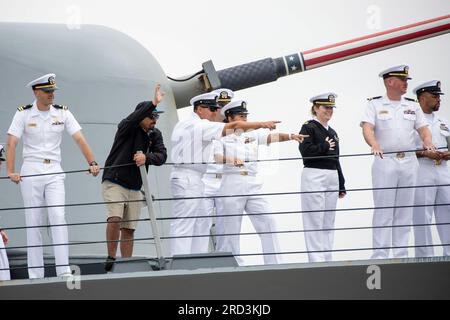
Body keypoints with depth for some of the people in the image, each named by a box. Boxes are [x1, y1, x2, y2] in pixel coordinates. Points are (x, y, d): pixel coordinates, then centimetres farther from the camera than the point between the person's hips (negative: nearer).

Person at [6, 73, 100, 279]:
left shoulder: (62, 113, 5)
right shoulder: (24, 113, -1)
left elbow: (79, 139, -2)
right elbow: (11, 143, -8)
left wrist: (92, 163, -16)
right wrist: (10, 171, -21)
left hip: (54, 172, 1)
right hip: (31, 172, -1)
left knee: (58, 216, -13)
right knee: (33, 222, 0)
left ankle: (64, 270, -14)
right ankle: (35, 275, 3)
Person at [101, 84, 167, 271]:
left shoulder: (155, 135, 6)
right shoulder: (126, 128, -9)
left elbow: (162, 156, -9)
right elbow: (134, 118, -32)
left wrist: (146, 158, -30)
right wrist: (154, 103, -43)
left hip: (135, 188, 6)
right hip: (114, 183, -5)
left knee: (129, 229, 4)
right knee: (115, 218, -24)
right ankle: (111, 259, -15)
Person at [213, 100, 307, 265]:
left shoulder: (252, 134, 14)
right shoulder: (222, 137, 1)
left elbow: (272, 137, 0)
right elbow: (216, 157, -14)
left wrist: (290, 136, -18)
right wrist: (231, 160, -34)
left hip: (253, 183, 5)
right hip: (231, 183, -4)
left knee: (267, 221, -2)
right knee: (229, 227, -1)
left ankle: (273, 264, 0)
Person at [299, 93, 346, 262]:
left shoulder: (332, 133, 19)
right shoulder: (308, 127, -3)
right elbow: (306, 150, -18)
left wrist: (341, 185, 17)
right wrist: (325, 146, -6)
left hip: (332, 178, 8)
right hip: (314, 176, -8)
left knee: (329, 222, 8)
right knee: (315, 221, -8)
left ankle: (327, 259, 11)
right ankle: (317, 261, -10)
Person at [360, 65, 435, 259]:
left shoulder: (413, 107, 16)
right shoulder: (375, 105, 3)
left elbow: (423, 129, 9)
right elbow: (367, 128, -10)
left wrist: (427, 142, -14)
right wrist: (375, 145, -31)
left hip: (409, 162, 4)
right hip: (385, 162, -4)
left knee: (405, 210, 5)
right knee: (383, 209, -6)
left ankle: (402, 255, 9)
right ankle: (380, 256, -7)